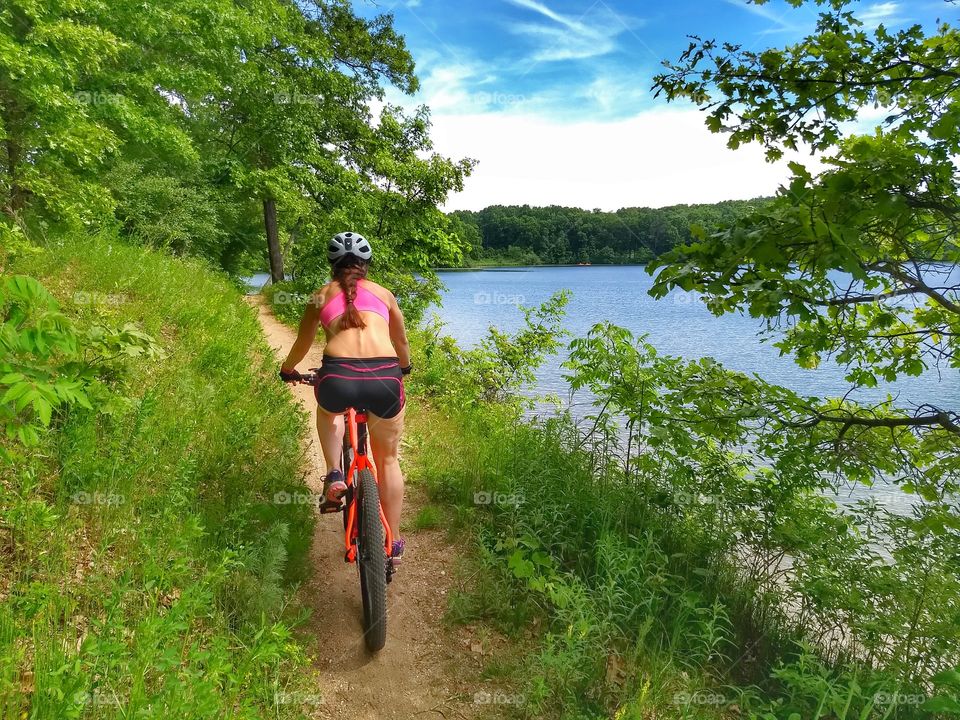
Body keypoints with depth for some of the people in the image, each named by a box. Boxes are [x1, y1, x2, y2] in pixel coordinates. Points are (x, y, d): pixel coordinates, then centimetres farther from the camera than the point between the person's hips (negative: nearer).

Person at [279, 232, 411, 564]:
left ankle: (334, 474, 20)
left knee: (328, 407, 39)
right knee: (388, 460, 24)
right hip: (385, 380, 1)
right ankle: (393, 543, 32)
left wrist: (287, 369, 56)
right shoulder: (383, 293, 23)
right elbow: (402, 343, 36)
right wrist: (405, 367, 58)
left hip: (338, 378, 0)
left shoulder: (321, 296, 22)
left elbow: (302, 345, 35)